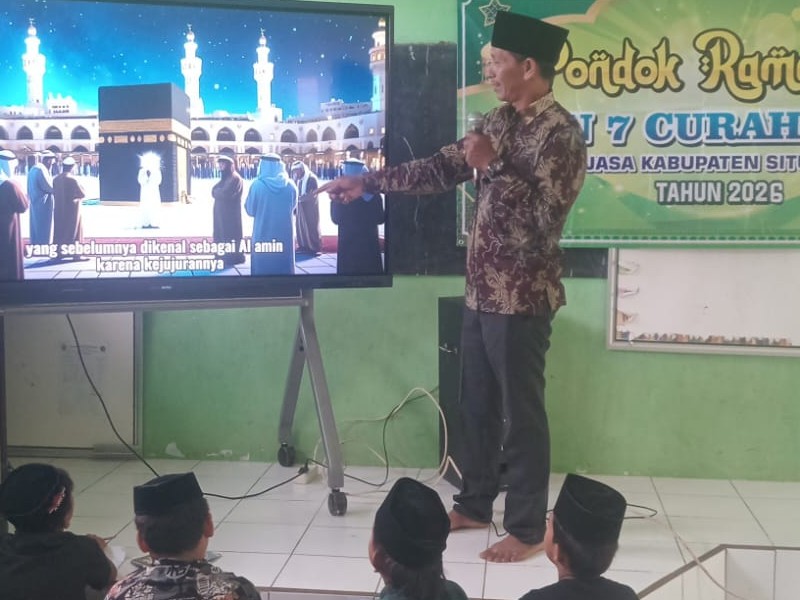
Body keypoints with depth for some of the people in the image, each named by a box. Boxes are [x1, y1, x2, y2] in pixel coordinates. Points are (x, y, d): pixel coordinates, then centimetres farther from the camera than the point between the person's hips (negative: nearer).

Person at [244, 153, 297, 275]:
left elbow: (250, 209, -1)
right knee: (283, 263, 11)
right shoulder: (290, 185, -3)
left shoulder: (257, 185, -10)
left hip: (263, 233, -2)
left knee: (263, 265, 7)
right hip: (284, 232, 2)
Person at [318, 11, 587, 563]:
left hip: (522, 297, -8)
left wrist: (492, 165, -21)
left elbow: (543, 217, -24)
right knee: (477, 405, 17)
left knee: (521, 413, 2)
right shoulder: (502, 120, 11)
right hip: (483, 291, 9)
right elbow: (442, 168, 15)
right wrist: (366, 182, 12)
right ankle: (475, 504, 33)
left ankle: (527, 529, 16)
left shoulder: (561, 133, -15)